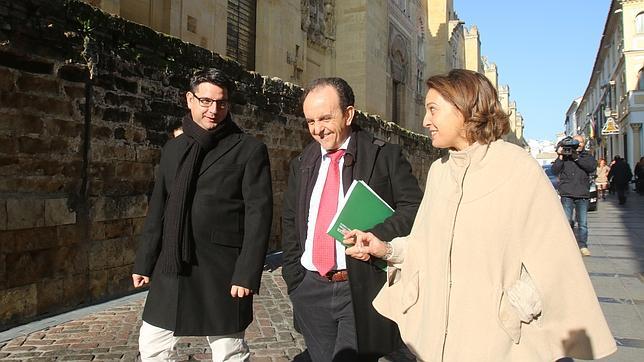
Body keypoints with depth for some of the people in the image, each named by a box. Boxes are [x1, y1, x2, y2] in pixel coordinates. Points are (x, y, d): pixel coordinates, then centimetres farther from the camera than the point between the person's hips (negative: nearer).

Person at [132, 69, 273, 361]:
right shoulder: (173, 148, 11)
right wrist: (144, 262, 12)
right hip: (171, 268, 5)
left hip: (222, 270, -5)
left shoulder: (250, 150, -5)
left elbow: (259, 213, -10)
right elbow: (158, 208, 14)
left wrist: (247, 273, -15)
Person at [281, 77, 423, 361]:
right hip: (311, 291, 5)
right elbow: (289, 222, 18)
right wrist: (293, 275, 10)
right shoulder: (302, 164, 11)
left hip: (363, 291, -4)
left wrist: (375, 237, -21)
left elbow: (414, 209, -6)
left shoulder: (385, 156, -3)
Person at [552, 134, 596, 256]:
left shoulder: (587, 156, 13)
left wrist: (577, 157, -14)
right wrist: (560, 156, -11)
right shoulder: (564, 155, 9)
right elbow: (555, 170, -1)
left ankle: (582, 245, 8)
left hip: (583, 195, 1)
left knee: (583, 223, 1)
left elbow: (592, 167, -8)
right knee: (567, 221, -5)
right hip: (567, 194, -1)